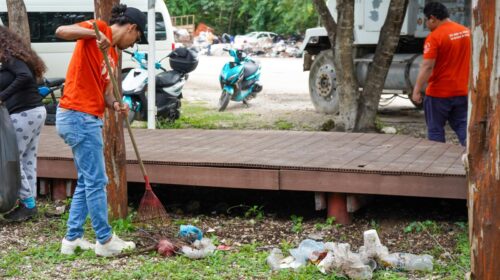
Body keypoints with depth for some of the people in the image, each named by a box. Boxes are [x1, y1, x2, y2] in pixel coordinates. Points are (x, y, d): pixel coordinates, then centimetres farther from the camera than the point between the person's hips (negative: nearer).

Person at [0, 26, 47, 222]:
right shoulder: (18, 57, 17)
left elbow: (25, 76, -27)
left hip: (23, 115, -10)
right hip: (37, 112, 10)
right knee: (28, 160, 11)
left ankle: (28, 203, 3)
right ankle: (29, 203, 15)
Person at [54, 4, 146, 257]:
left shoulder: (113, 54, 18)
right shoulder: (98, 29, -6)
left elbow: (106, 92, 11)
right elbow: (61, 31, -22)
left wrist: (116, 104, -9)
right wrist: (94, 33, -32)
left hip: (89, 119, 10)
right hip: (79, 116, -10)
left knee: (87, 182, 15)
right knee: (96, 181, -2)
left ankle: (72, 239, 22)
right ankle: (105, 241, 6)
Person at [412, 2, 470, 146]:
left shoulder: (434, 37, -16)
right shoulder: (466, 32, 6)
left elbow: (427, 66, -21)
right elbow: (469, 60, 14)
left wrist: (417, 91, -17)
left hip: (439, 93, -6)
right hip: (462, 91, 6)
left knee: (435, 129, 6)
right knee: (462, 126, 12)